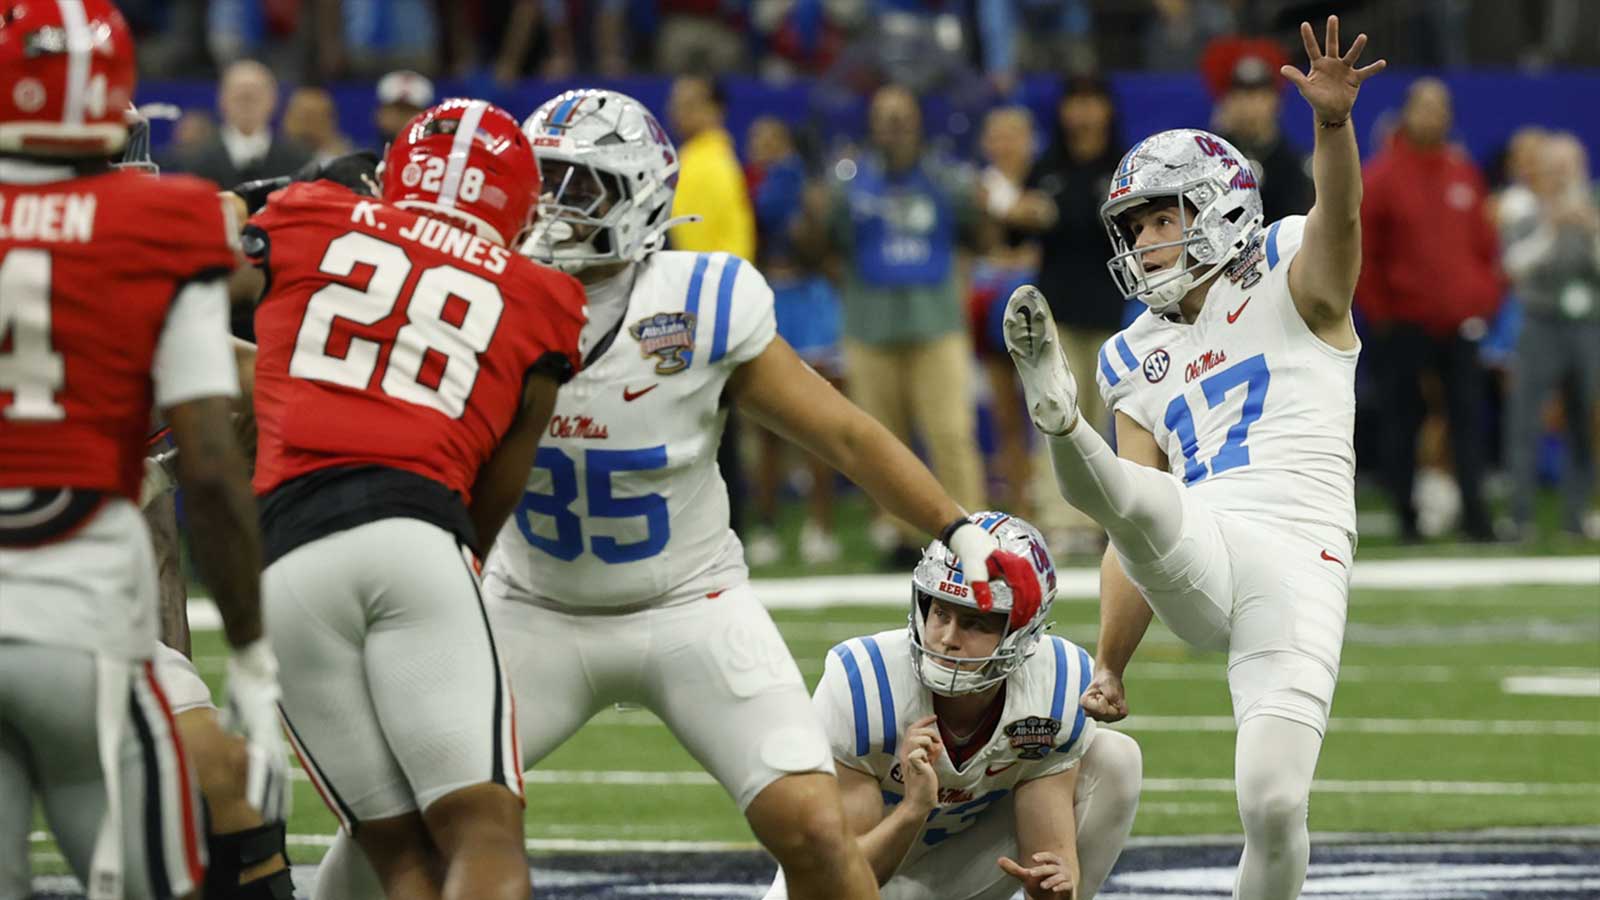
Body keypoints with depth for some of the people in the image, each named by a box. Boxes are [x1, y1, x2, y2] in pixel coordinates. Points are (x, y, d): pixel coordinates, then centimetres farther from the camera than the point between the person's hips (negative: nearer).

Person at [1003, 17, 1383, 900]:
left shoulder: (1290, 285, 12)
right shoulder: (1141, 362, 24)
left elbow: (1339, 216, -12)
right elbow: (1136, 539, 25)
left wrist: (1332, 120, -33)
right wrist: (1108, 666, 18)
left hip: (1296, 565, -4)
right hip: (1193, 565, 4)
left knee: (1274, 808, -13)